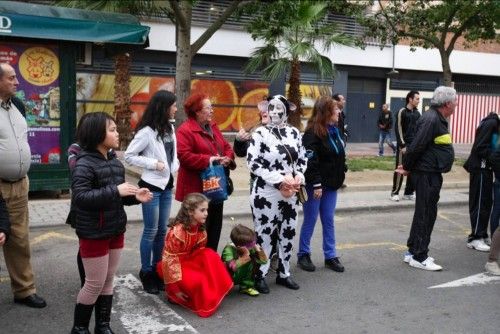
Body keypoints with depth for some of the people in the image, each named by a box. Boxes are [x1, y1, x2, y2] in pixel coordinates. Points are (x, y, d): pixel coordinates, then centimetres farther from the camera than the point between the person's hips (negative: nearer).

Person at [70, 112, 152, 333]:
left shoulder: (115, 162, 8)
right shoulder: (84, 164, -17)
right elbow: (79, 197, -28)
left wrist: (134, 196, -2)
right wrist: (115, 191, -31)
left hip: (115, 231, 8)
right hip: (94, 234, -8)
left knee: (108, 281, 16)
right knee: (95, 284, 2)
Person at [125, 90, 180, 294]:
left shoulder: (170, 129, 7)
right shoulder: (147, 131, -15)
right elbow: (129, 156, -13)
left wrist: (174, 165, 1)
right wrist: (153, 164, -18)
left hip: (167, 185, 7)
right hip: (151, 186, -7)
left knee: (162, 230, 13)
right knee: (151, 231, 1)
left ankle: (157, 270, 25)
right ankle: (146, 273, 14)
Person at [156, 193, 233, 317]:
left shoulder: (200, 229, -6)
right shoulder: (177, 231, -28)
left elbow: (199, 251, 6)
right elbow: (170, 259, -24)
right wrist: (176, 287, -21)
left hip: (189, 261, 7)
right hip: (172, 265, -7)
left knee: (210, 255, -18)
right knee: (196, 280, -30)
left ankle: (211, 295, -10)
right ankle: (173, 293, -1)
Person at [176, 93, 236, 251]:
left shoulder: (213, 127, 14)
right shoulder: (185, 130, -13)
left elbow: (226, 147, 16)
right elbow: (184, 156, -22)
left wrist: (228, 158, -6)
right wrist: (208, 160, -23)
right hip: (197, 189, -9)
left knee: (215, 226, 15)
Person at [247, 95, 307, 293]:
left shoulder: (294, 133, 6)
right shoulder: (260, 133, -8)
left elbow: (302, 160, 14)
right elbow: (252, 163, -14)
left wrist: (298, 178, -7)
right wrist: (280, 180, -18)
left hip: (291, 193, 5)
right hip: (266, 193, -5)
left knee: (287, 233, 12)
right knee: (265, 234, 1)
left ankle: (283, 273, 27)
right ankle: (260, 275, 15)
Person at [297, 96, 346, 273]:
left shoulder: (334, 130, 11)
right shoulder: (313, 133, -16)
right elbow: (310, 162, -20)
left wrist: (341, 174, 13)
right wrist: (316, 184, -21)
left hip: (331, 184, 8)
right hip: (315, 185, -7)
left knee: (329, 221, 12)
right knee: (310, 220, 4)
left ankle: (330, 256, 20)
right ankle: (303, 255, 17)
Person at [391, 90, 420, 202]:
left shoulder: (417, 113, 12)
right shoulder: (402, 112, -6)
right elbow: (398, 129, -10)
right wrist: (402, 145, -15)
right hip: (404, 146, -6)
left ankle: (409, 193, 16)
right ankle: (395, 193, 6)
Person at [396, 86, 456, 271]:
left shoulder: (438, 119, 14)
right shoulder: (431, 119, -20)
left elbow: (416, 147, 16)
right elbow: (416, 146, -23)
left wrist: (408, 165, 11)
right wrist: (407, 167, -10)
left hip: (432, 174, 10)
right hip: (427, 174, -10)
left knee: (425, 214, 16)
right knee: (425, 215, -2)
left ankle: (413, 251, 27)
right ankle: (419, 257, 7)